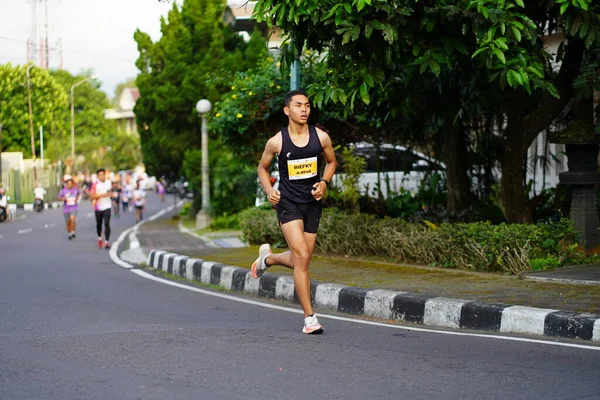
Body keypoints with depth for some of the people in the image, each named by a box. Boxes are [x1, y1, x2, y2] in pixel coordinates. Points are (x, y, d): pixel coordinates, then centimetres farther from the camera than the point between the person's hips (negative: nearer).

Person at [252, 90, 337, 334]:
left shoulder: (321, 137, -4)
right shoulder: (277, 142, -8)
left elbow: (332, 162, 14)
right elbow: (262, 167, 9)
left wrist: (324, 182, -4)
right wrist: (269, 190, -8)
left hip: (312, 203, 4)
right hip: (288, 203, -4)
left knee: (300, 260, 12)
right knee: (302, 257, -16)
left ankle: (267, 258, 45)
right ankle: (309, 318, -9)